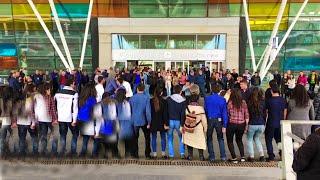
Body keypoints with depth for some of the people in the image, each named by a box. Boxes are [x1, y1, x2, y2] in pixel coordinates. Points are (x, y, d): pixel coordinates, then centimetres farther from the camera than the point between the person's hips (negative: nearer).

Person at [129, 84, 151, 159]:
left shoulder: (132, 98, -4)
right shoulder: (146, 98, -9)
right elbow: (148, 111, -11)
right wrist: (149, 122, -5)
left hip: (135, 121, 1)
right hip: (144, 121, -1)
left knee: (135, 138, 11)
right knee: (147, 137, 14)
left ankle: (136, 154, 12)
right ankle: (147, 154, 15)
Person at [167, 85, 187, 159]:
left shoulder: (168, 99, -3)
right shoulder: (183, 101, -2)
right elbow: (183, 114, -4)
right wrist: (182, 124, -2)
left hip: (170, 121, 0)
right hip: (178, 122, 0)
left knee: (170, 138, 13)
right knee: (181, 137, 19)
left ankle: (171, 154, 13)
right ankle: (182, 153, 12)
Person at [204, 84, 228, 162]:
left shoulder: (207, 98, -3)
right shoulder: (222, 99, -4)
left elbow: (205, 110, 1)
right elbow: (224, 112, -5)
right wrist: (224, 125, -4)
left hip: (209, 120, 0)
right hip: (219, 120, 1)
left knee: (209, 139, 11)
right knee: (220, 138, 14)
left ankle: (212, 157, 11)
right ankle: (223, 156, 8)